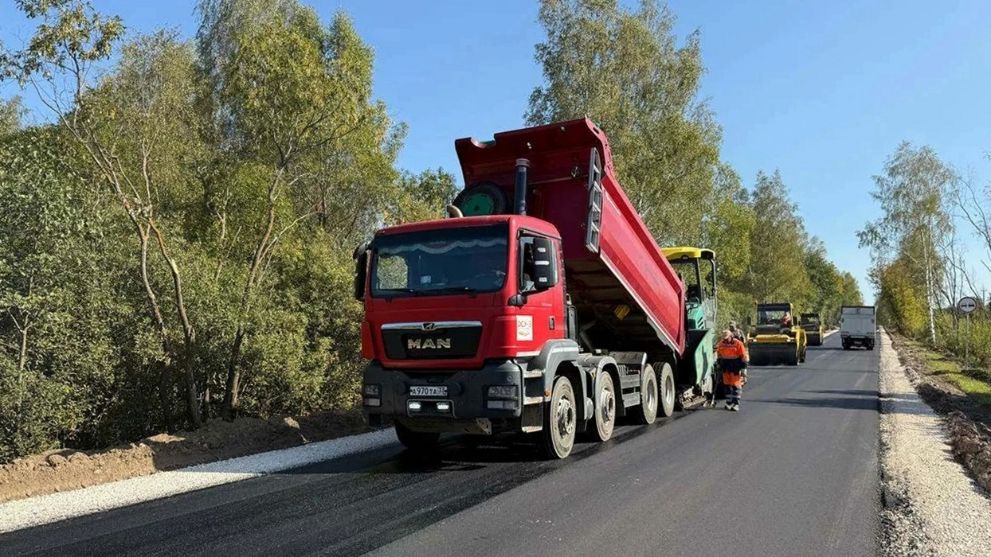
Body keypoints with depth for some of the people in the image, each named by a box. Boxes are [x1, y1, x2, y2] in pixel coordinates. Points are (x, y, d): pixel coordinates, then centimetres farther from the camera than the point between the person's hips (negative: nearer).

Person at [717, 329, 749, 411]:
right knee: (727, 385, 9)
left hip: (736, 369, -5)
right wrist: (719, 365, 21)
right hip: (726, 369, 5)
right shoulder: (721, 344, 3)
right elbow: (719, 355, 19)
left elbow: (744, 356, -11)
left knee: (736, 385, -6)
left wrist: (743, 368, -12)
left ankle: (736, 404, -5)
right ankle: (729, 402, 19)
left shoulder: (738, 344, -13)